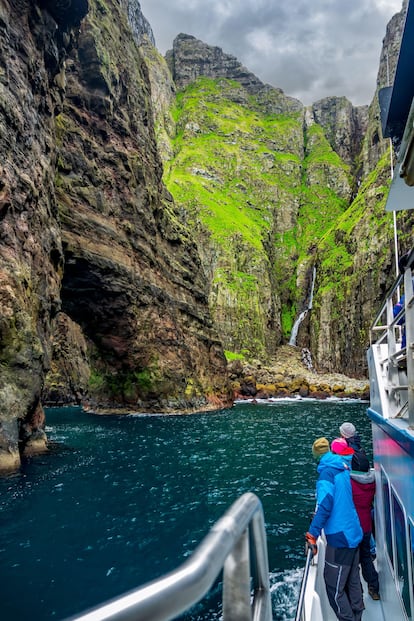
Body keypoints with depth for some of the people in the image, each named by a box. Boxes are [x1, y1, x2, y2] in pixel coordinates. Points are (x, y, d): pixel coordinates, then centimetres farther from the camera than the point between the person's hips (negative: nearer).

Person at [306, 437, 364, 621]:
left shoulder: (326, 471, -17)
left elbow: (325, 504, -27)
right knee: (353, 581, 18)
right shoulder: (343, 467, 7)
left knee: (334, 586, 2)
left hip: (340, 537, -8)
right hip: (354, 533, 9)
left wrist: (312, 534, -23)